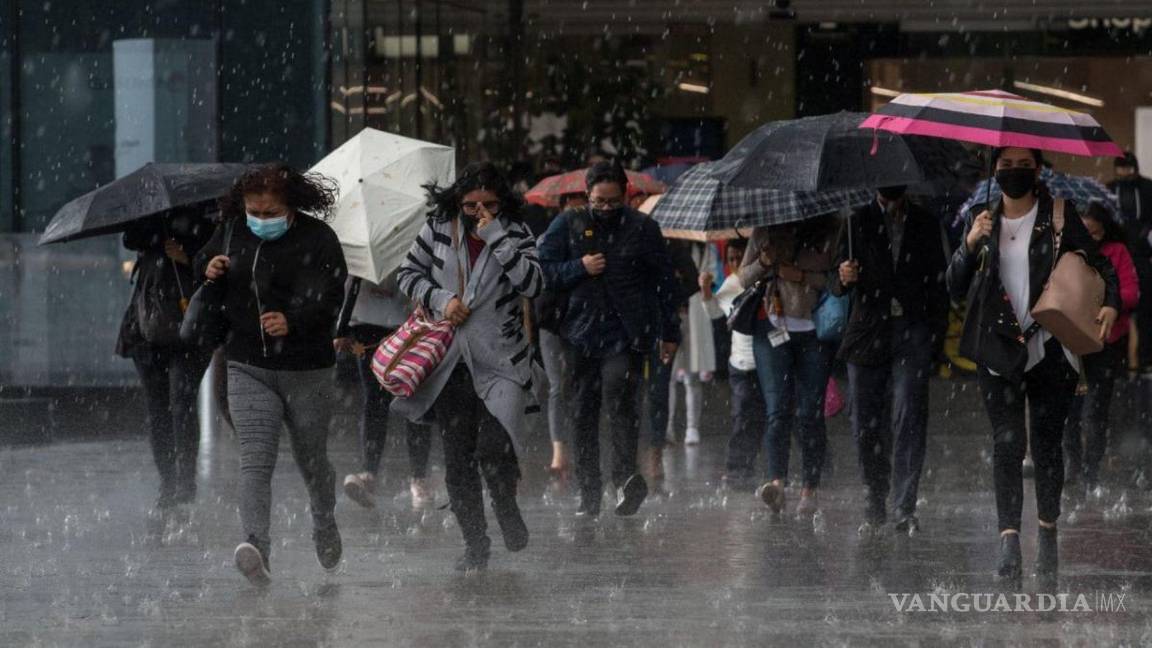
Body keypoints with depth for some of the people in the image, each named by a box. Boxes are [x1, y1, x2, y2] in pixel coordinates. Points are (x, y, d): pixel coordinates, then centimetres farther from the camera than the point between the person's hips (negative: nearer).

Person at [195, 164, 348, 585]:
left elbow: (329, 297, -18)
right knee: (255, 458, -15)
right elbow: (201, 265, 23)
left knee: (312, 457, 13)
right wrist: (208, 271, -2)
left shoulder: (317, 239, -8)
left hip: (307, 370, -2)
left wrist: (293, 321, -36)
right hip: (249, 367, 2)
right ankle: (256, 545, -30)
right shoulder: (232, 232, 5)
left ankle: (325, 526, 43)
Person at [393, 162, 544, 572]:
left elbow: (533, 284, -17)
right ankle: (475, 544, 15)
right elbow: (408, 273, 12)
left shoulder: (514, 235, -2)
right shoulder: (439, 229, 3)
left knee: (493, 447, -18)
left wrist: (497, 238, -20)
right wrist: (440, 299, -5)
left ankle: (507, 509, 12)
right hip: (451, 362, 3)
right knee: (458, 457, 4)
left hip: (500, 361, -3)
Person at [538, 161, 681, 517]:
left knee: (619, 394, -23)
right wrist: (579, 269, -9)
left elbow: (664, 282, 11)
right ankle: (589, 491, 9)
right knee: (583, 410, 3)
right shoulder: (568, 226, 10)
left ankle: (625, 477, -31)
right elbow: (543, 271, 7)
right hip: (582, 333, 2)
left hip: (626, 334, -2)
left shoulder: (642, 228, 7)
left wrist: (670, 333, 10)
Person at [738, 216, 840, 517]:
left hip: (815, 332, -1)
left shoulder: (829, 232, 1)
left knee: (809, 413, -1)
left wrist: (803, 277, -17)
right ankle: (776, 483, -26)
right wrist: (763, 262, -6)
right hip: (773, 328, 1)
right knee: (777, 409, -13)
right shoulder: (765, 231, 10)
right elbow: (744, 277, 14)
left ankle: (809, 489, 8)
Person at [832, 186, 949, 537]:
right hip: (868, 333, 1)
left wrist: (937, 330, 3)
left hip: (912, 331, -1)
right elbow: (836, 286, 6)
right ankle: (874, 506, 12)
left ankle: (905, 508, -15)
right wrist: (843, 279, -18)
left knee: (907, 419, -12)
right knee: (866, 424, 1)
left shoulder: (925, 223, 11)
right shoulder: (859, 222, 9)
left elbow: (938, 281, 14)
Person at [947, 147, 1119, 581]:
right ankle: (1009, 541, -17)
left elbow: (1101, 264, 5)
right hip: (999, 350, 1)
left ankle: (1048, 534, 16)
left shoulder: (1058, 216, 3)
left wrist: (1111, 304, -14)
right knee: (1007, 443, -9)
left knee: (1047, 442, 3)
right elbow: (955, 288, 7)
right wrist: (970, 245, -9)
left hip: (1050, 348, -1)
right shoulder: (982, 222, 9)